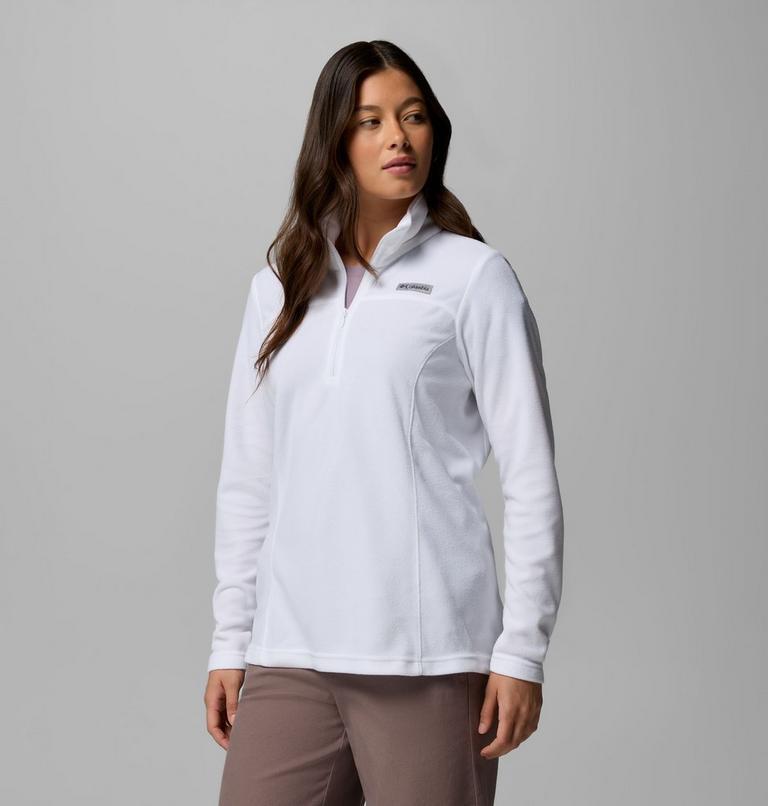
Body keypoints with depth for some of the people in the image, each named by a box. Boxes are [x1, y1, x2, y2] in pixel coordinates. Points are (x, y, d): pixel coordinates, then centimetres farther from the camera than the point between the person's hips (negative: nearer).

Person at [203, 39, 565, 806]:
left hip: (425, 657, -3)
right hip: (290, 652, 4)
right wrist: (229, 641, 11)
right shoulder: (278, 289, 13)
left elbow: (530, 475, -1)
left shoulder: (474, 276, 1)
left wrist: (521, 650, -5)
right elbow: (245, 478, 15)